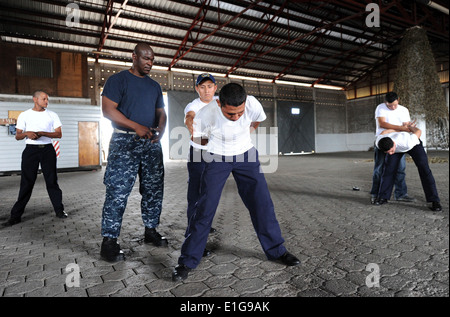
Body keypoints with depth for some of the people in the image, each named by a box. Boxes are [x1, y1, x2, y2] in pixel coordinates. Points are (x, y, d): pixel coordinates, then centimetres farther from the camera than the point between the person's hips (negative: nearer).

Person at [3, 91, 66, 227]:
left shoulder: (52, 115, 9)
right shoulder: (25, 115, 8)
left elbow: (59, 134, 2)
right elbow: (17, 136, 7)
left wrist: (42, 133, -13)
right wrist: (27, 133, -16)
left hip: (47, 149, 0)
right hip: (30, 150, 0)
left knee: (52, 181, 1)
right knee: (26, 182, -1)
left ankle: (59, 210, 6)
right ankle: (16, 215, 7)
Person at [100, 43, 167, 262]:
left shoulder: (154, 86, 18)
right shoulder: (118, 80, 0)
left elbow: (161, 112, 20)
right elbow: (108, 109, -9)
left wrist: (160, 131, -2)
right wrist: (137, 127, -18)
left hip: (151, 144, 6)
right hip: (125, 143, -6)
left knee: (154, 189, 8)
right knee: (118, 192, -7)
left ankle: (151, 231, 22)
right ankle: (109, 242, 2)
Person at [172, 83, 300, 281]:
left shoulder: (253, 105, -22)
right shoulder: (207, 114, -28)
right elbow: (194, 136, -6)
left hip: (246, 155, 2)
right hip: (217, 159, -2)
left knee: (262, 203, -1)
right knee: (205, 208, -8)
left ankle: (276, 250, 20)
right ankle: (187, 261, 6)